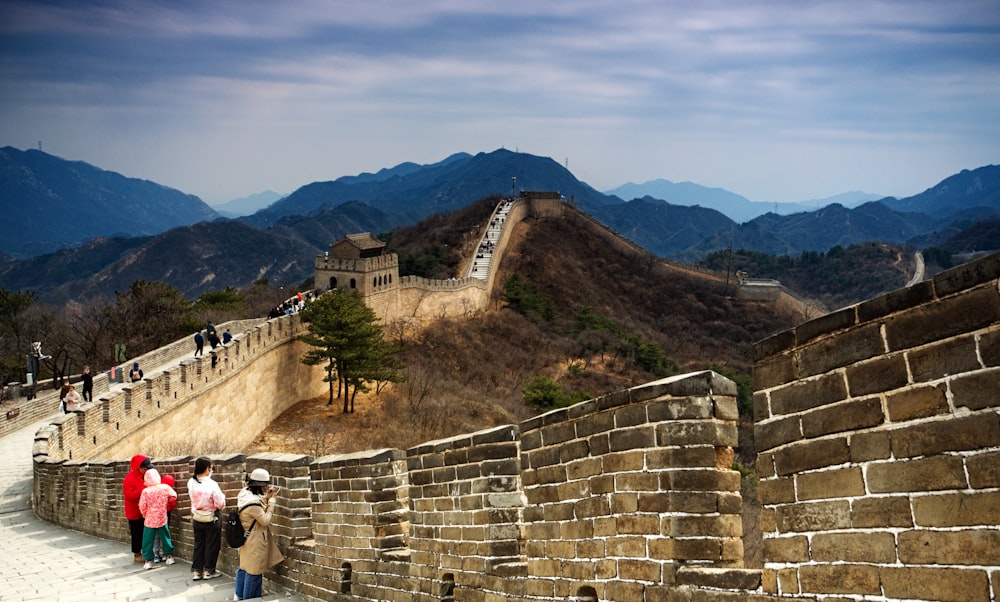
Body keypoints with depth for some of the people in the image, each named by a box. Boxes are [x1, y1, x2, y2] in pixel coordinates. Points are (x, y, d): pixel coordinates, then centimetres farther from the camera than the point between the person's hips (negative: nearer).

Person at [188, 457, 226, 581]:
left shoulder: (191, 483, -9)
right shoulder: (212, 485, -24)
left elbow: (192, 496, 6)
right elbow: (220, 504, -18)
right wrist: (222, 496, 0)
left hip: (197, 518, 5)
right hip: (211, 519, -5)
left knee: (198, 545, 16)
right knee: (212, 545, 11)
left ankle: (196, 571, 20)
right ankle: (209, 571, 18)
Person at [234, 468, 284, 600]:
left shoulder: (245, 492, -4)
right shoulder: (253, 504, -31)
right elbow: (265, 520, -20)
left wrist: (266, 497, -2)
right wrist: (271, 500, -16)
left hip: (246, 539, 10)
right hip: (255, 542, -10)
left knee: (244, 567, 22)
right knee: (254, 571, 4)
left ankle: (239, 596, 35)